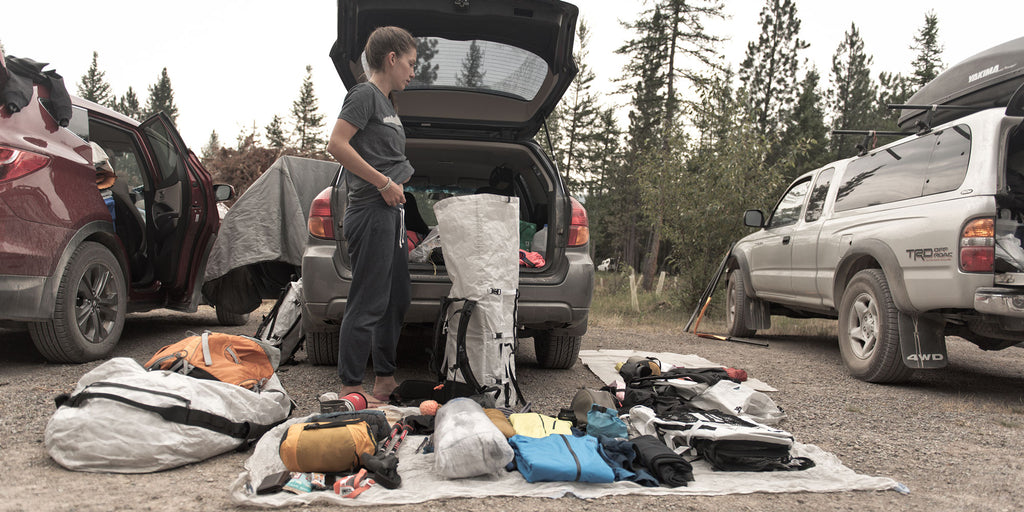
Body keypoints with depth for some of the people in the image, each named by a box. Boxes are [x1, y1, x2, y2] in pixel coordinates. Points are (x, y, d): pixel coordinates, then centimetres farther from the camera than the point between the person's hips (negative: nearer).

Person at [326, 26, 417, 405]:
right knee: (367, 304, -7)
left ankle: (385, 379, 24)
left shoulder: (387, 104, 21)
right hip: (371, 212, -10)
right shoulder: (365, 94, -7)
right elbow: (337, 145, -18)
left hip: (391, 213, 10)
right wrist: (385, 183, -16)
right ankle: (350, 387, 1)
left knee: (397, 300, 14)